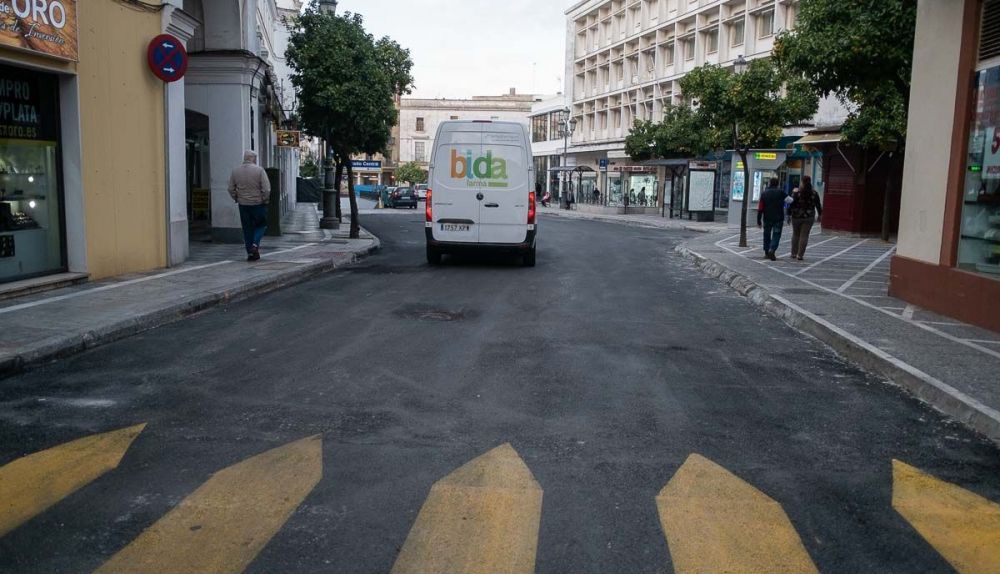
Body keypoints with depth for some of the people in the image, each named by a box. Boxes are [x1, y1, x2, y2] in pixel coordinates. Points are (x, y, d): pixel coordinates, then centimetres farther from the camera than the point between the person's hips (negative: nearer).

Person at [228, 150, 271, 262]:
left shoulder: (235, 171, 2)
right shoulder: (259, 170, -10)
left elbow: (231, 189, 5)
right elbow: (266, 189, -15)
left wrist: (237, 199, 17)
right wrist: (265, 200, -1)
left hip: (243, 205, 3)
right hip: (258, 204, -3)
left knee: (247, 229, 11)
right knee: (261, 225, 15)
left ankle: (250, 253, 11)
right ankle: (255, 244, -5)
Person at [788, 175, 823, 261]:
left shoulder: (797, 192, -8)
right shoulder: (814, 193, -2)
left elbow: (791, 204, -9)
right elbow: (818, 205, 5)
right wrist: (820, 214, 18)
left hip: (797, 217, 0)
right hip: (809, 218, 0)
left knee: (796, 235, 14)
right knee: (804, 236, 2)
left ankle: (794, 254, 17)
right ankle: (800, 255, 0)